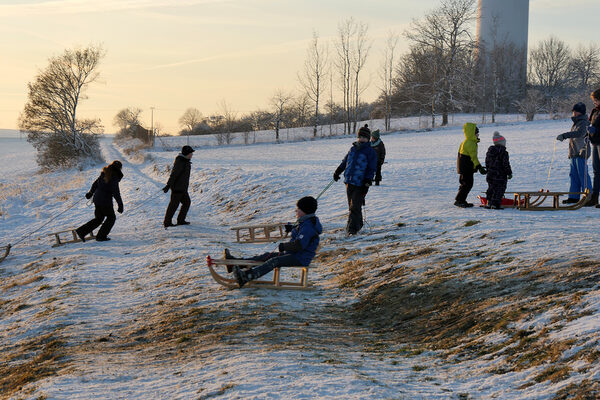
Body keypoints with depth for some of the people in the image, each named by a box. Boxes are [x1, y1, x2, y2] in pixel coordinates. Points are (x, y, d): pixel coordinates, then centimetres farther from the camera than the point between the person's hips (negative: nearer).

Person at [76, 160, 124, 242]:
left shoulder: (104, 174, 8)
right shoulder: (114, 177, -16)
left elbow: (95, 183, 18)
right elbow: (115, 192, -18)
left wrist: (90, 193, 32)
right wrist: (120, 204, -12)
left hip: (97, 198, 8)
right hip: (105, 201, -8)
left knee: (99, 218, 18)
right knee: (111, 217, 12)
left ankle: (81, 231, 10)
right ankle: (101, 236, 11)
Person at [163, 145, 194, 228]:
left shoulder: (185, 161, 13)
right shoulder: (180, 162, -19)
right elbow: (174, 174, -22)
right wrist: (168, 185, -24)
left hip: (182, 188, 10)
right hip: (177, 187, -10)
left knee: (187, 202, 13)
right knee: (174, 204, -5)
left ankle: (181, 220, 19)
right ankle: (167, 222, 1)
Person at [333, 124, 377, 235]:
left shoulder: (370, 152, -4)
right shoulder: (353, 149, 13)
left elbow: (371, 169, -7)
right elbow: (345, 161, 26)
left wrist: (367, 182, -15)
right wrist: (337, 172, 26)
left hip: (360, 184, -6)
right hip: (349, 182, 6)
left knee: (355, 207, -12)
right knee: (352, 205, 14)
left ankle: (352, 228, -12)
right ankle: (358, 224, 30)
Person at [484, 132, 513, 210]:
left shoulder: (490, 151, 7)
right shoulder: (503, 153, -14)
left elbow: (487, 162, 14)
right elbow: (506, 164, -14)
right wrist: (509, 173, -4)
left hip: (490, 174, 7)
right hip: (500, 175, -7)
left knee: (491, 188, 17)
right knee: (499, 189, -2)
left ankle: (489, 203, 18)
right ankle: (495, 204, -9)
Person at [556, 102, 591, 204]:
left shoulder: (583, 123, -11)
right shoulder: (576, 123, 20)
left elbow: (579, 133, -30)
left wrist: (564, 135, -37)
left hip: (581, 153, -10)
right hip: (574, 154, 10)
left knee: (583, 175, -9)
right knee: (574, 175, 9)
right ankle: (573, 197, 12)